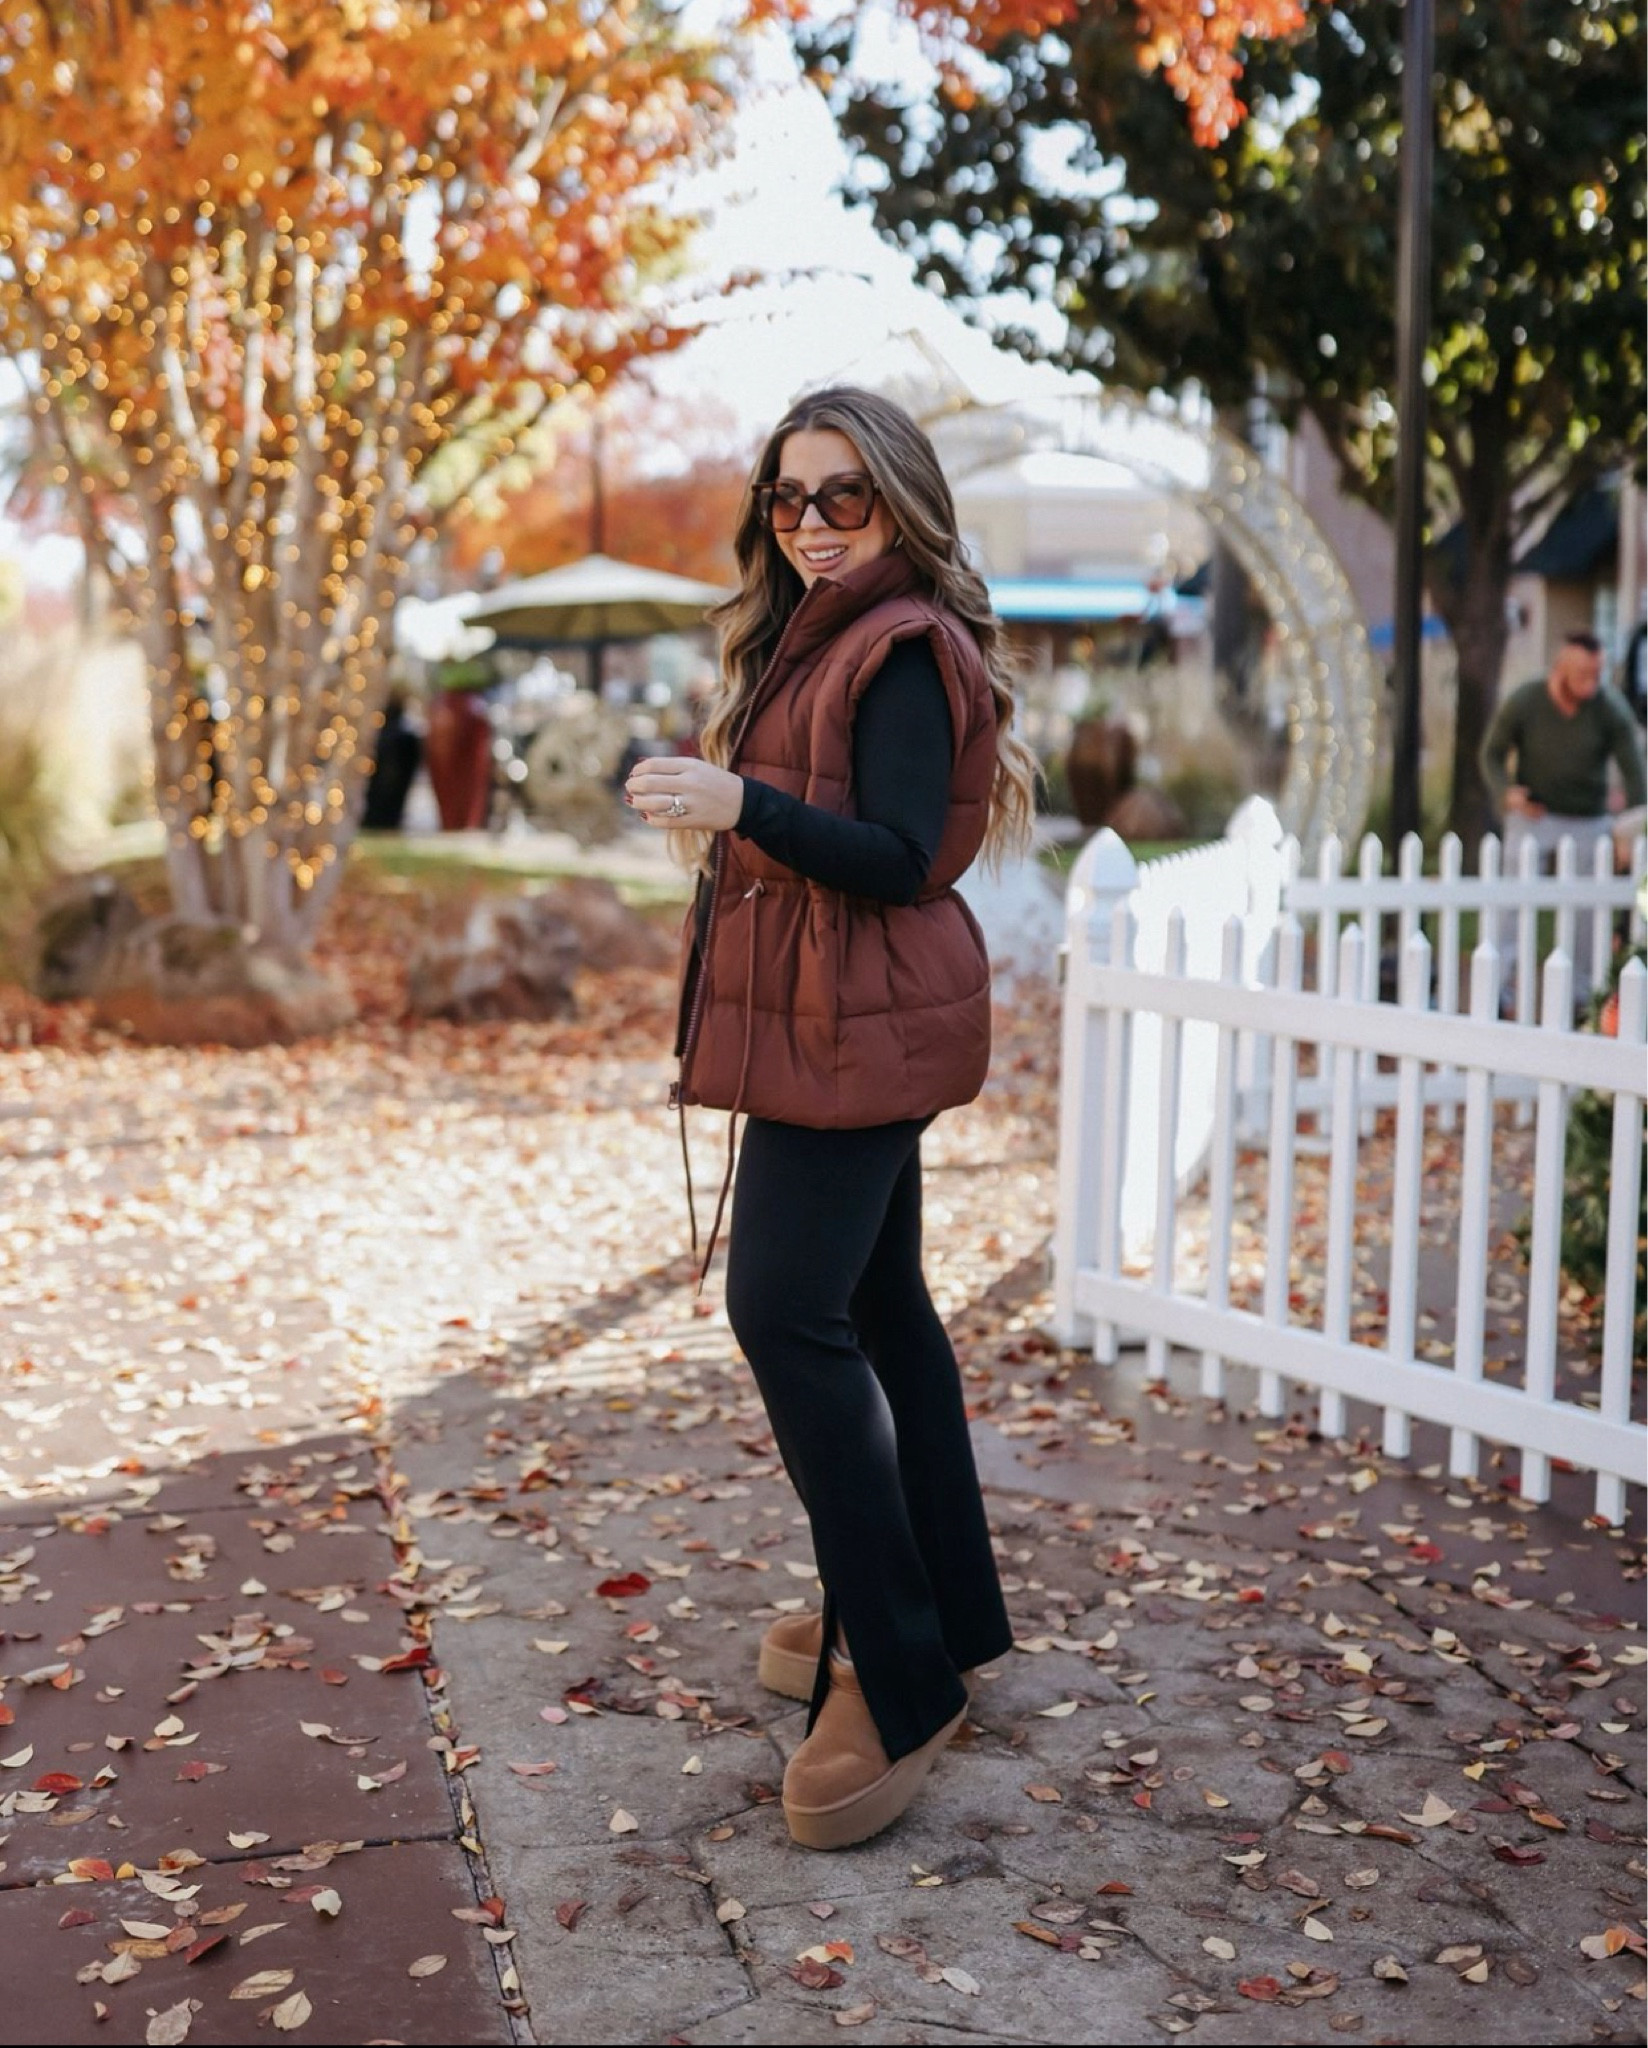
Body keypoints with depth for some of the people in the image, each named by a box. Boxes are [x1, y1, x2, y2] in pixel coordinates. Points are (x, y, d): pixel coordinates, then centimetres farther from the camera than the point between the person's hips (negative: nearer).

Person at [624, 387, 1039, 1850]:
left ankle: (903, 1682, -11)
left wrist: (742, 808, -31)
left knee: (787, 1308, -16)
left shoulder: (901, 648, -12)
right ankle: (949, 1616, 26)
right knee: (876, 1305, 14)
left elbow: (900, 859, -22)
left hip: (857, 1024, -11)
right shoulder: (814, 637, 17)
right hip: (836, 1020, 11)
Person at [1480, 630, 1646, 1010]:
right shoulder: (1523, 703, -15)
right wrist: (1506, 792, -22)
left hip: (1588, 821, 1)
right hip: (1532, 815, -1)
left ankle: (1583, 992, 15)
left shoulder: (1611, 709, -14)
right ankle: (1498, 982, -6)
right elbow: (1492, 754, -2)